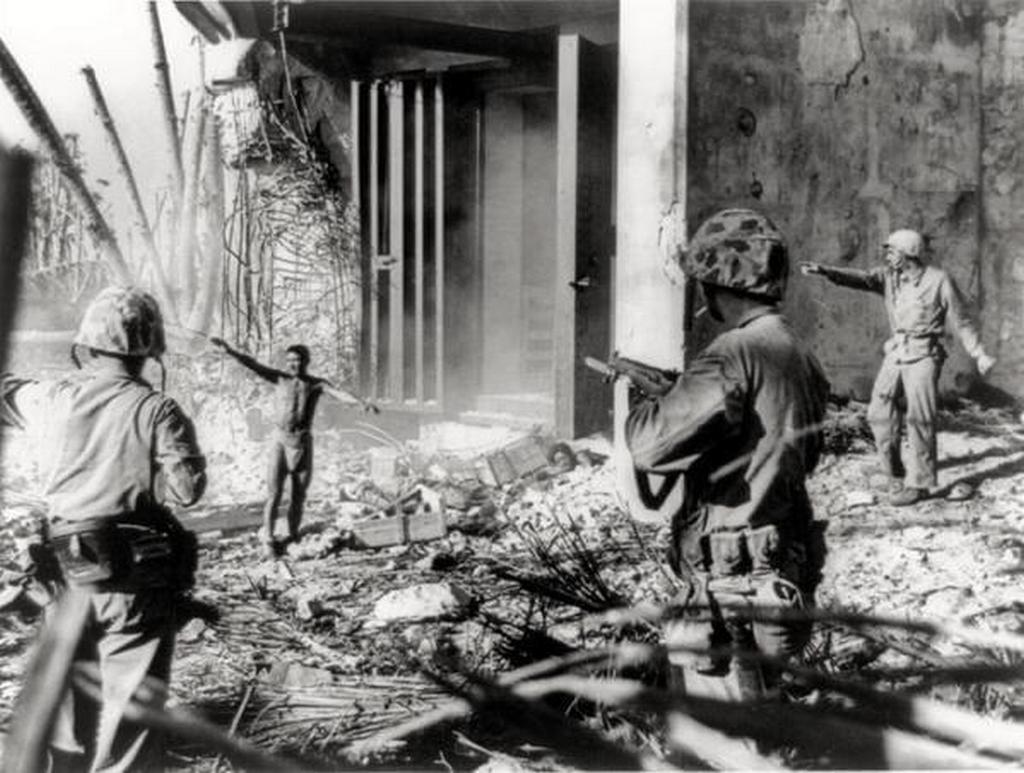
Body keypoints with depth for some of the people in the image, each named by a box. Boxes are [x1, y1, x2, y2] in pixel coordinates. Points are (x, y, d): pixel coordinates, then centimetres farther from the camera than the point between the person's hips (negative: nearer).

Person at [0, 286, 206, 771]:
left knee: (71, 689, 19)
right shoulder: (157, 411, -12)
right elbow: (186, 488, -14)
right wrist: (142, 473, 3)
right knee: (130, 700, 4)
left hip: (68, 570, 4)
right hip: (136, 575, -4)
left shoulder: (52, 399, -1)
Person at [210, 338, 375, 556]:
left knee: (299, 495, 6)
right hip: (280, 440, -1)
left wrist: (362, 402, -33)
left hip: (303, 442, 1)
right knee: (274, 493, -3)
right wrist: (230, 351, -24)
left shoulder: (317, 384, 1)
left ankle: (293, 538, 19)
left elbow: (339, 394, -14)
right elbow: (253, 365, -10)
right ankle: (268, 541, 5)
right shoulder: (279, 379, 1)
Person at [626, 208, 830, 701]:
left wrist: (643, 407, -2)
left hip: (735, 585, -9)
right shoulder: (798, 356, 10)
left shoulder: (735, 356, -18)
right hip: (783, 564, 9)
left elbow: (653, 444, -25)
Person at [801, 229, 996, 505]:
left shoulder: (939, 280, -6)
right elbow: (859, 278, -11)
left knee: (919, 419, -5)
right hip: (895, 354, 5)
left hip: (923, 355, -5)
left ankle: (920, 483, 4)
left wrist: (980, 355, -5)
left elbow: (962, 321, -1)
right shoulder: (888, 277, 6)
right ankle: (896, 477, 14)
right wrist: (824, 271, -27)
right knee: (880, 414, 0)